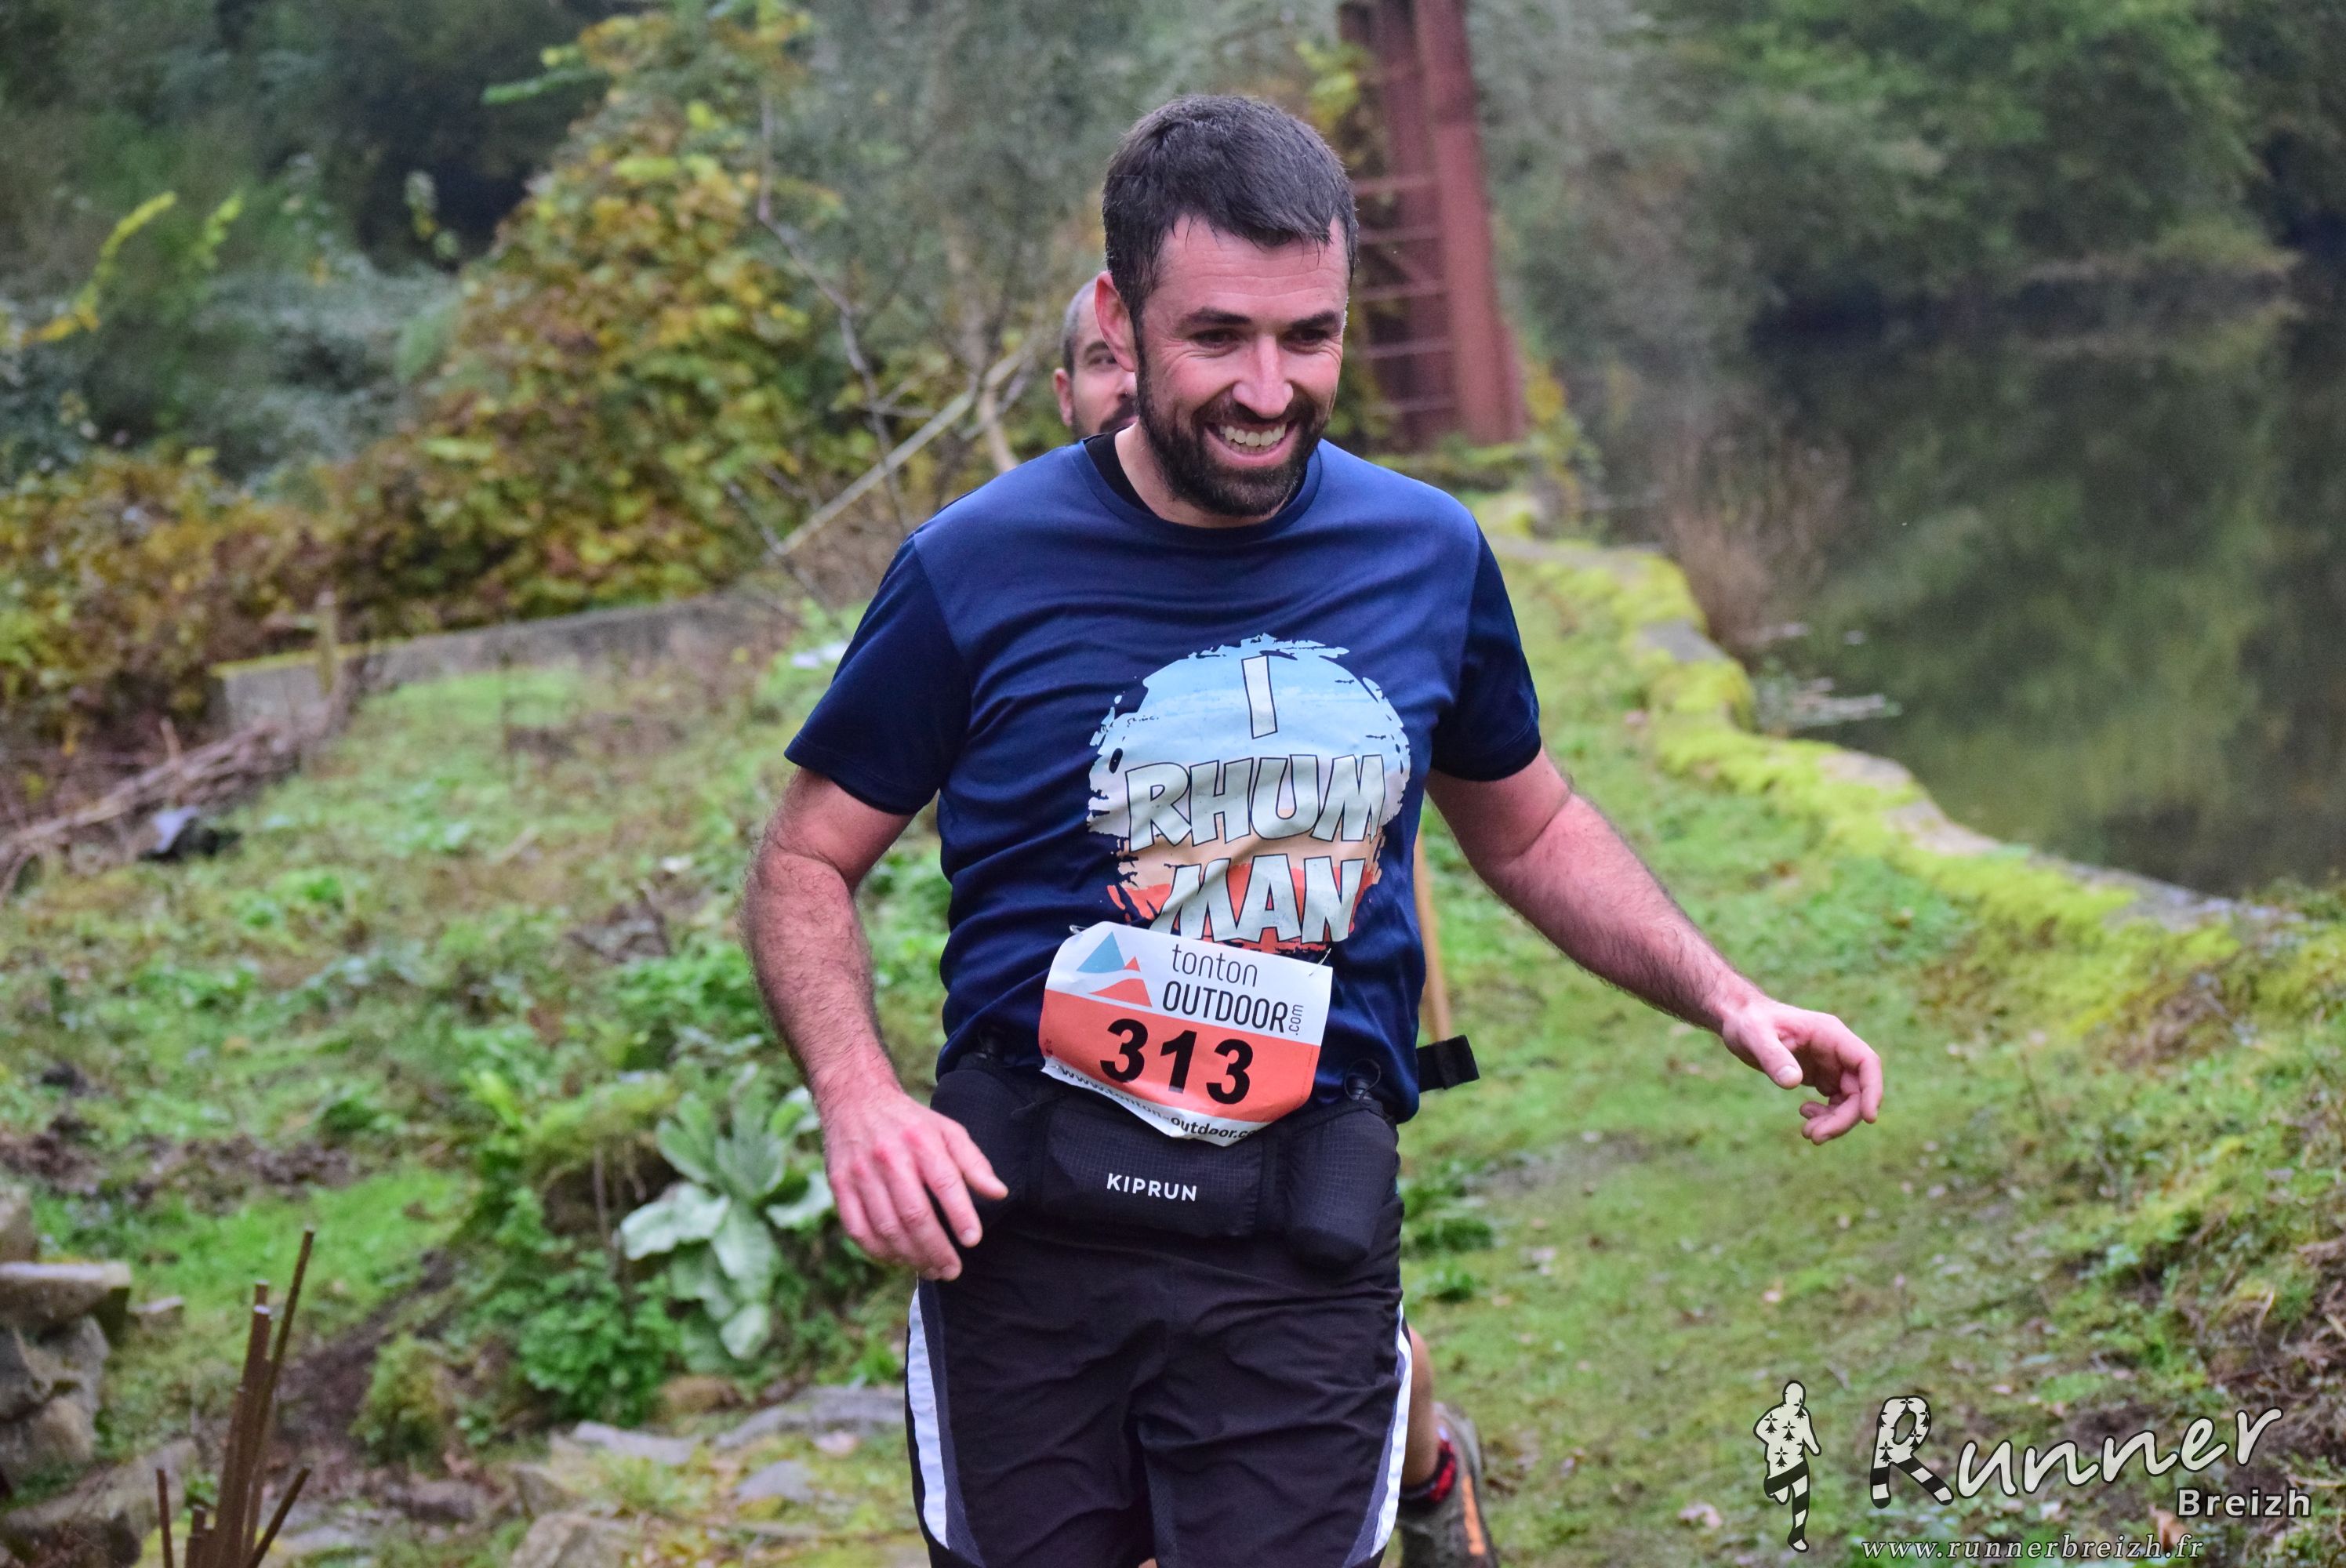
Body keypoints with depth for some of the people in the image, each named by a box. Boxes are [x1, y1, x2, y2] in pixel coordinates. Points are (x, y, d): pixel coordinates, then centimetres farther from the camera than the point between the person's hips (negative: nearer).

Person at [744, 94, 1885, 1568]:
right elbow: (808, 864, 2)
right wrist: (858, 1097, -16)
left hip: (1302, 1243, 1)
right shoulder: (980, 566, -5)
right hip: (1029, 1217, -1)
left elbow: (1530, 832, 20)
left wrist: (1726, 999, 7)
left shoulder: (1430, 553, 4)